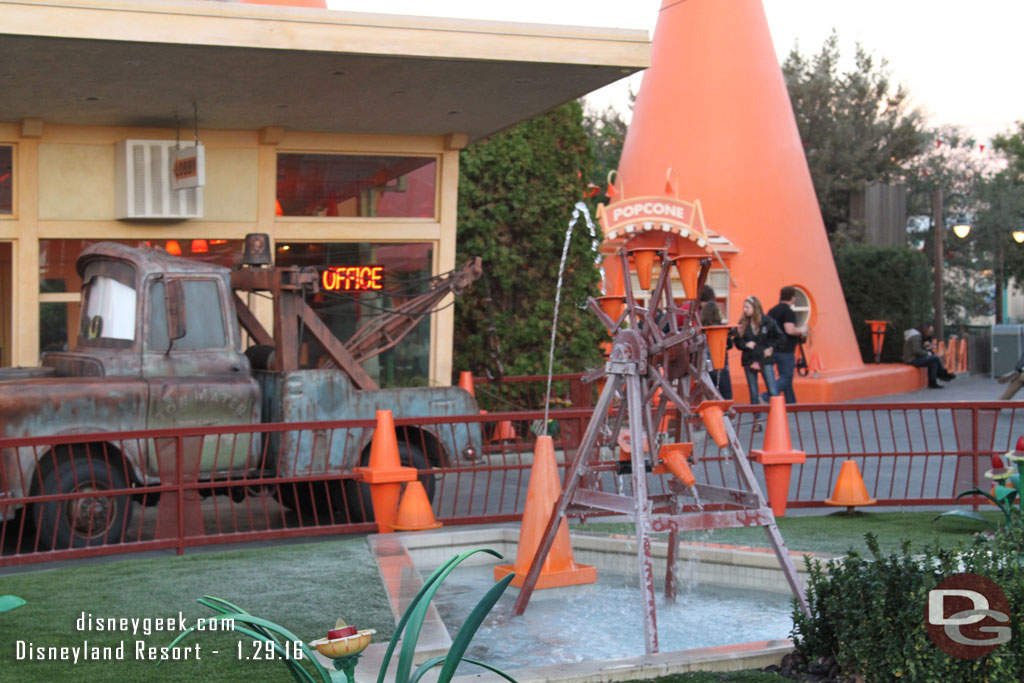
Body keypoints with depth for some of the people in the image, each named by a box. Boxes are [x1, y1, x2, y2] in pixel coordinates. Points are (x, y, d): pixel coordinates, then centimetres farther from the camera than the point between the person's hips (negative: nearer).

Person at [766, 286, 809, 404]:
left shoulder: (772, 311, 12)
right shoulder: (788, 312, -14)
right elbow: (790, 330, -24)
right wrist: (801, 330, -5)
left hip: (775, 349, 9)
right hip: (786, 350, -9)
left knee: (786, 378, 14)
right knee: (786, 378, -6)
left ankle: (791, 403, 17)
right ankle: (766, 397, -21)